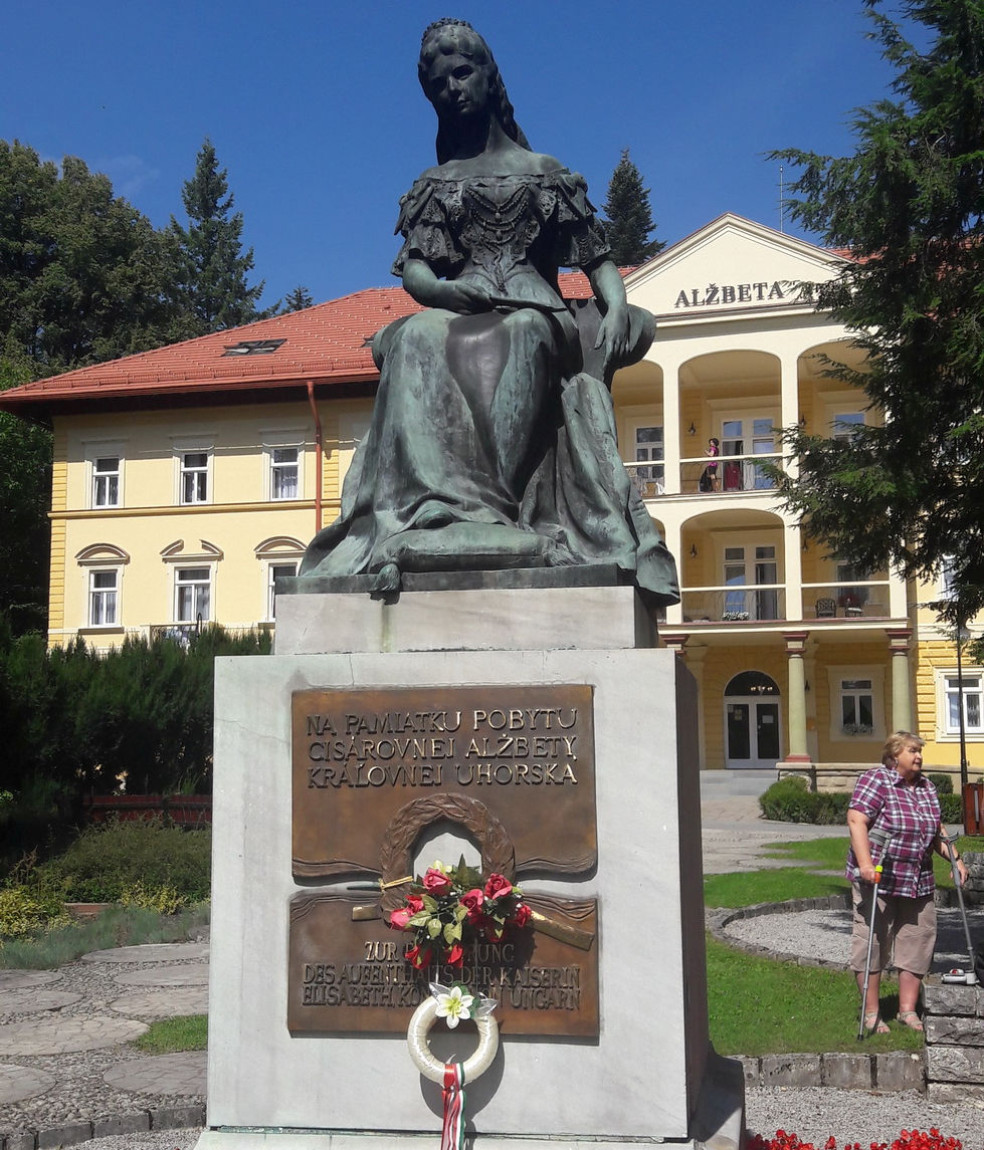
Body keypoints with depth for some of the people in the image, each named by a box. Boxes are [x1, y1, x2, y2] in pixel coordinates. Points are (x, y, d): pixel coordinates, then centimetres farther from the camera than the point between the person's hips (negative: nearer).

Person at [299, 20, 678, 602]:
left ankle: (493, 503, -48)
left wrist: (617, 305, -9)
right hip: (459, 317, 1)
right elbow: (414, 271, 9)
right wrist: (442, 289, -15)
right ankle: (456, 508, -49)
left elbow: (596, 255, 13)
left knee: (527, 332, -39)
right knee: (418, 339, -36)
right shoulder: (433, 186, 24)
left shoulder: (545, 172, 21)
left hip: (538, 318, -1)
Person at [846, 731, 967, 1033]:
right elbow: (856, 819, -20)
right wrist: (865, 863, -29)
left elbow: (937, 830, 25)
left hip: (918, 882, 7)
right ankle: (871, 1013, 7)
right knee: (872, 943, -3)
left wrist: (955, 859, 15)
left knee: (918, 941, 8)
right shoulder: (876, 780, -10)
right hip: (878, 879, -7)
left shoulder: (926, 787, 14)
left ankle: (908, 1009, 20)